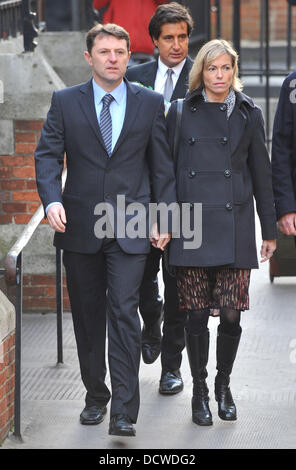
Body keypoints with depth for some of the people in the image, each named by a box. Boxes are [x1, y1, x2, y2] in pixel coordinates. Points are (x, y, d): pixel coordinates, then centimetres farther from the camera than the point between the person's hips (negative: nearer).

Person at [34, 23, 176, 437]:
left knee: (124, 313, -11)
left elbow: (162, 164, 7)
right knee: (88, 316, 11)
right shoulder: (65, 102, 4)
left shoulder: (150, 103, 5)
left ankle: (124, 413, -12)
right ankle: (95, 396, 26)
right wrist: (52, 200, -18)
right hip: (80, 227, 2)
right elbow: (48, 154, -1)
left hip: (130, 228, -2)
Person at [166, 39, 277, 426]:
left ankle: (223, 385, 20)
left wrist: (269, 230, 10)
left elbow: (261, 174, 11)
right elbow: (167, 169, 7)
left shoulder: (248, 114, 7)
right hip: (191, 223, 0)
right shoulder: (181, 112, 5)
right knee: (197, 315, 0)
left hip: (234, 226, 0)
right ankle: (200, 391, 15)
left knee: (231, 314, -2)